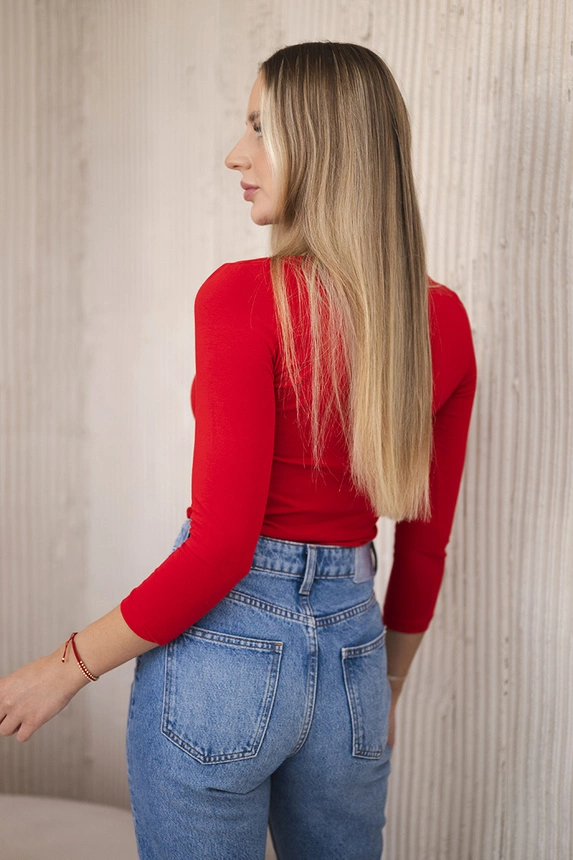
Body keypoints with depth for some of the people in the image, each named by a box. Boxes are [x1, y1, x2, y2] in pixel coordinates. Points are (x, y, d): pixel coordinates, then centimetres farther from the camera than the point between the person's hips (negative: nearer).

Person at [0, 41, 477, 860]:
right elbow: (426, 546, 6)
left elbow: (221, 546, -20)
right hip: (353, 648, 5)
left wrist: (67, 667, -7)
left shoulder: (244, 296, -17)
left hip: (227, 644, -5)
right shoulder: (445, 319, -1)